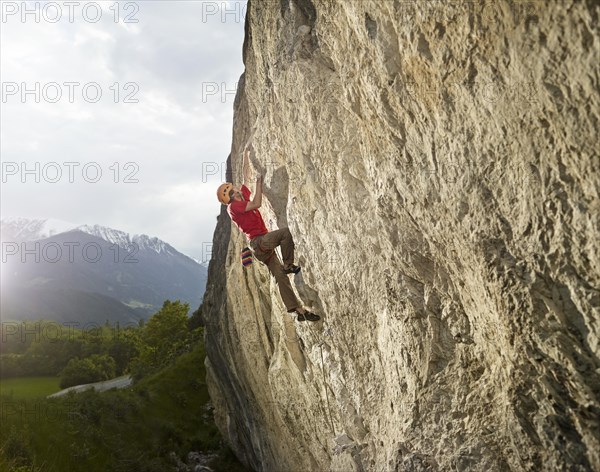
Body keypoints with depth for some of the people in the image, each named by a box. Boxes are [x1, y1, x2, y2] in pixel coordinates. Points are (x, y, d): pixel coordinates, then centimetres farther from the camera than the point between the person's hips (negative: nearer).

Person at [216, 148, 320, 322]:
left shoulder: (243, 196, 19)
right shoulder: (233, 207, -6)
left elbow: (245, 177, 27)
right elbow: (257, 204, -16)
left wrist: (245, 156, 30)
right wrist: (259, 182, -10)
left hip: (265, 244, 8)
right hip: (258, 241, -8)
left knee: (281, 276, 0)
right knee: (286, 232, -27)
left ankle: (298, 310, -3)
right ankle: (288, 265, -16)